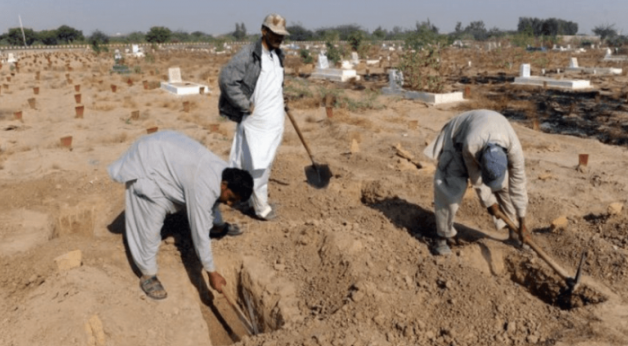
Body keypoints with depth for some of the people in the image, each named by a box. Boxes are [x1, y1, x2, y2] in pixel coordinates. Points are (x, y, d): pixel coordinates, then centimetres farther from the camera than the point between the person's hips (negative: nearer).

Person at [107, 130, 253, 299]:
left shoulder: (224, 173, -8)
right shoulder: (204, 188, -34)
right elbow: (200, 233, -28)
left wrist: (218, 224, 26)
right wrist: (212, 273, -21)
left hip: (166, 150, 9)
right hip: (146, 163, -8)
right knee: (150, 222, -6)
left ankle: (217, 225, 46)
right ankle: (148, 275, 10)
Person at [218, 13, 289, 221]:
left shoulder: (278, 56, 10)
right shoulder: (249, 54, -14)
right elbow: (226, 80, -22)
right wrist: (247, 106, -18)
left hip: (275, 120, 8)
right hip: (256, 121, -8)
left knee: (265, 163, 15)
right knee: (257, 165, -2)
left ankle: (253, 199, 30)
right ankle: (261, 207, 10)